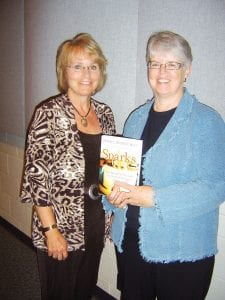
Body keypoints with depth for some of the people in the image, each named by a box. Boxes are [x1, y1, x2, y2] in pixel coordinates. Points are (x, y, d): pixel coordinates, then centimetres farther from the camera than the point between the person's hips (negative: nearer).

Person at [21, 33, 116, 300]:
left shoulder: (105, 113, 3)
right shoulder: (49, 113, -14)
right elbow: (36, 174, -16)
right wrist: (50, 229, -16)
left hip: (96, 226, 5)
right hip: (60, 229, -5)